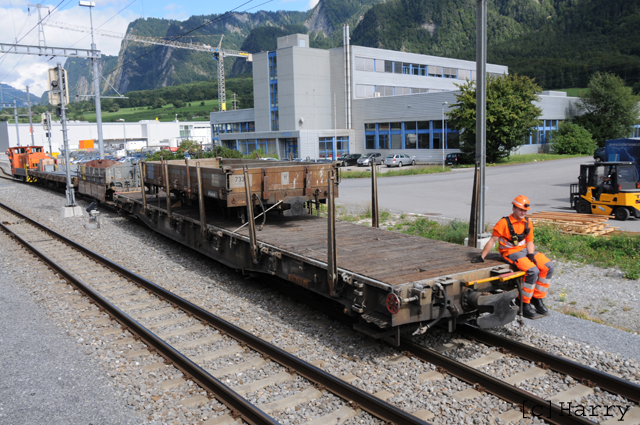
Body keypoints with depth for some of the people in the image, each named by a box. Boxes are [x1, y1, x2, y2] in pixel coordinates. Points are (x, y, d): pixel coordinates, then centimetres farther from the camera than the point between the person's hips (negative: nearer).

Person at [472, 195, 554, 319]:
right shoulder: (504, 223, -11)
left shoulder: (527, 223, 8)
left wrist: (531, 254, -8)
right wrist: (481, 257, -11)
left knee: (548, 266, -8)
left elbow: (529, 242, 11)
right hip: (511, 252, -7)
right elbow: (492, 240, -10)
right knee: (533, 270, -27)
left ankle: (537, 299, 3)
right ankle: (524, 304, -12)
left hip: (525, 250, 7)